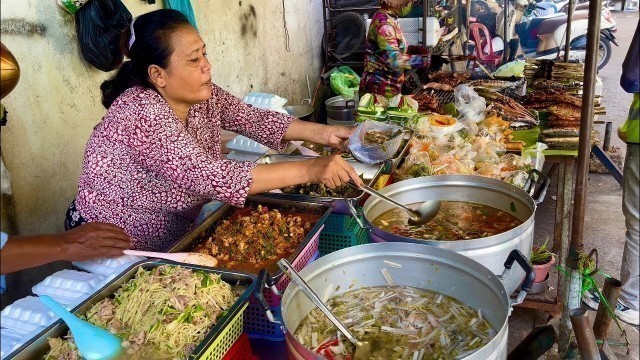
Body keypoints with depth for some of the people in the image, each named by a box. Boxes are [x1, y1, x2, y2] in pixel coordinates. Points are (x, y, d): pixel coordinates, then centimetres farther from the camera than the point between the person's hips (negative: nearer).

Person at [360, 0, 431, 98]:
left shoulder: (387, 19, 10)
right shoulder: (384, 24, -20)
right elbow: (394, 60, -30)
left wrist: (412, 49, 7)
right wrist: (425, 60, -27)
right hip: (380, 88, -10)